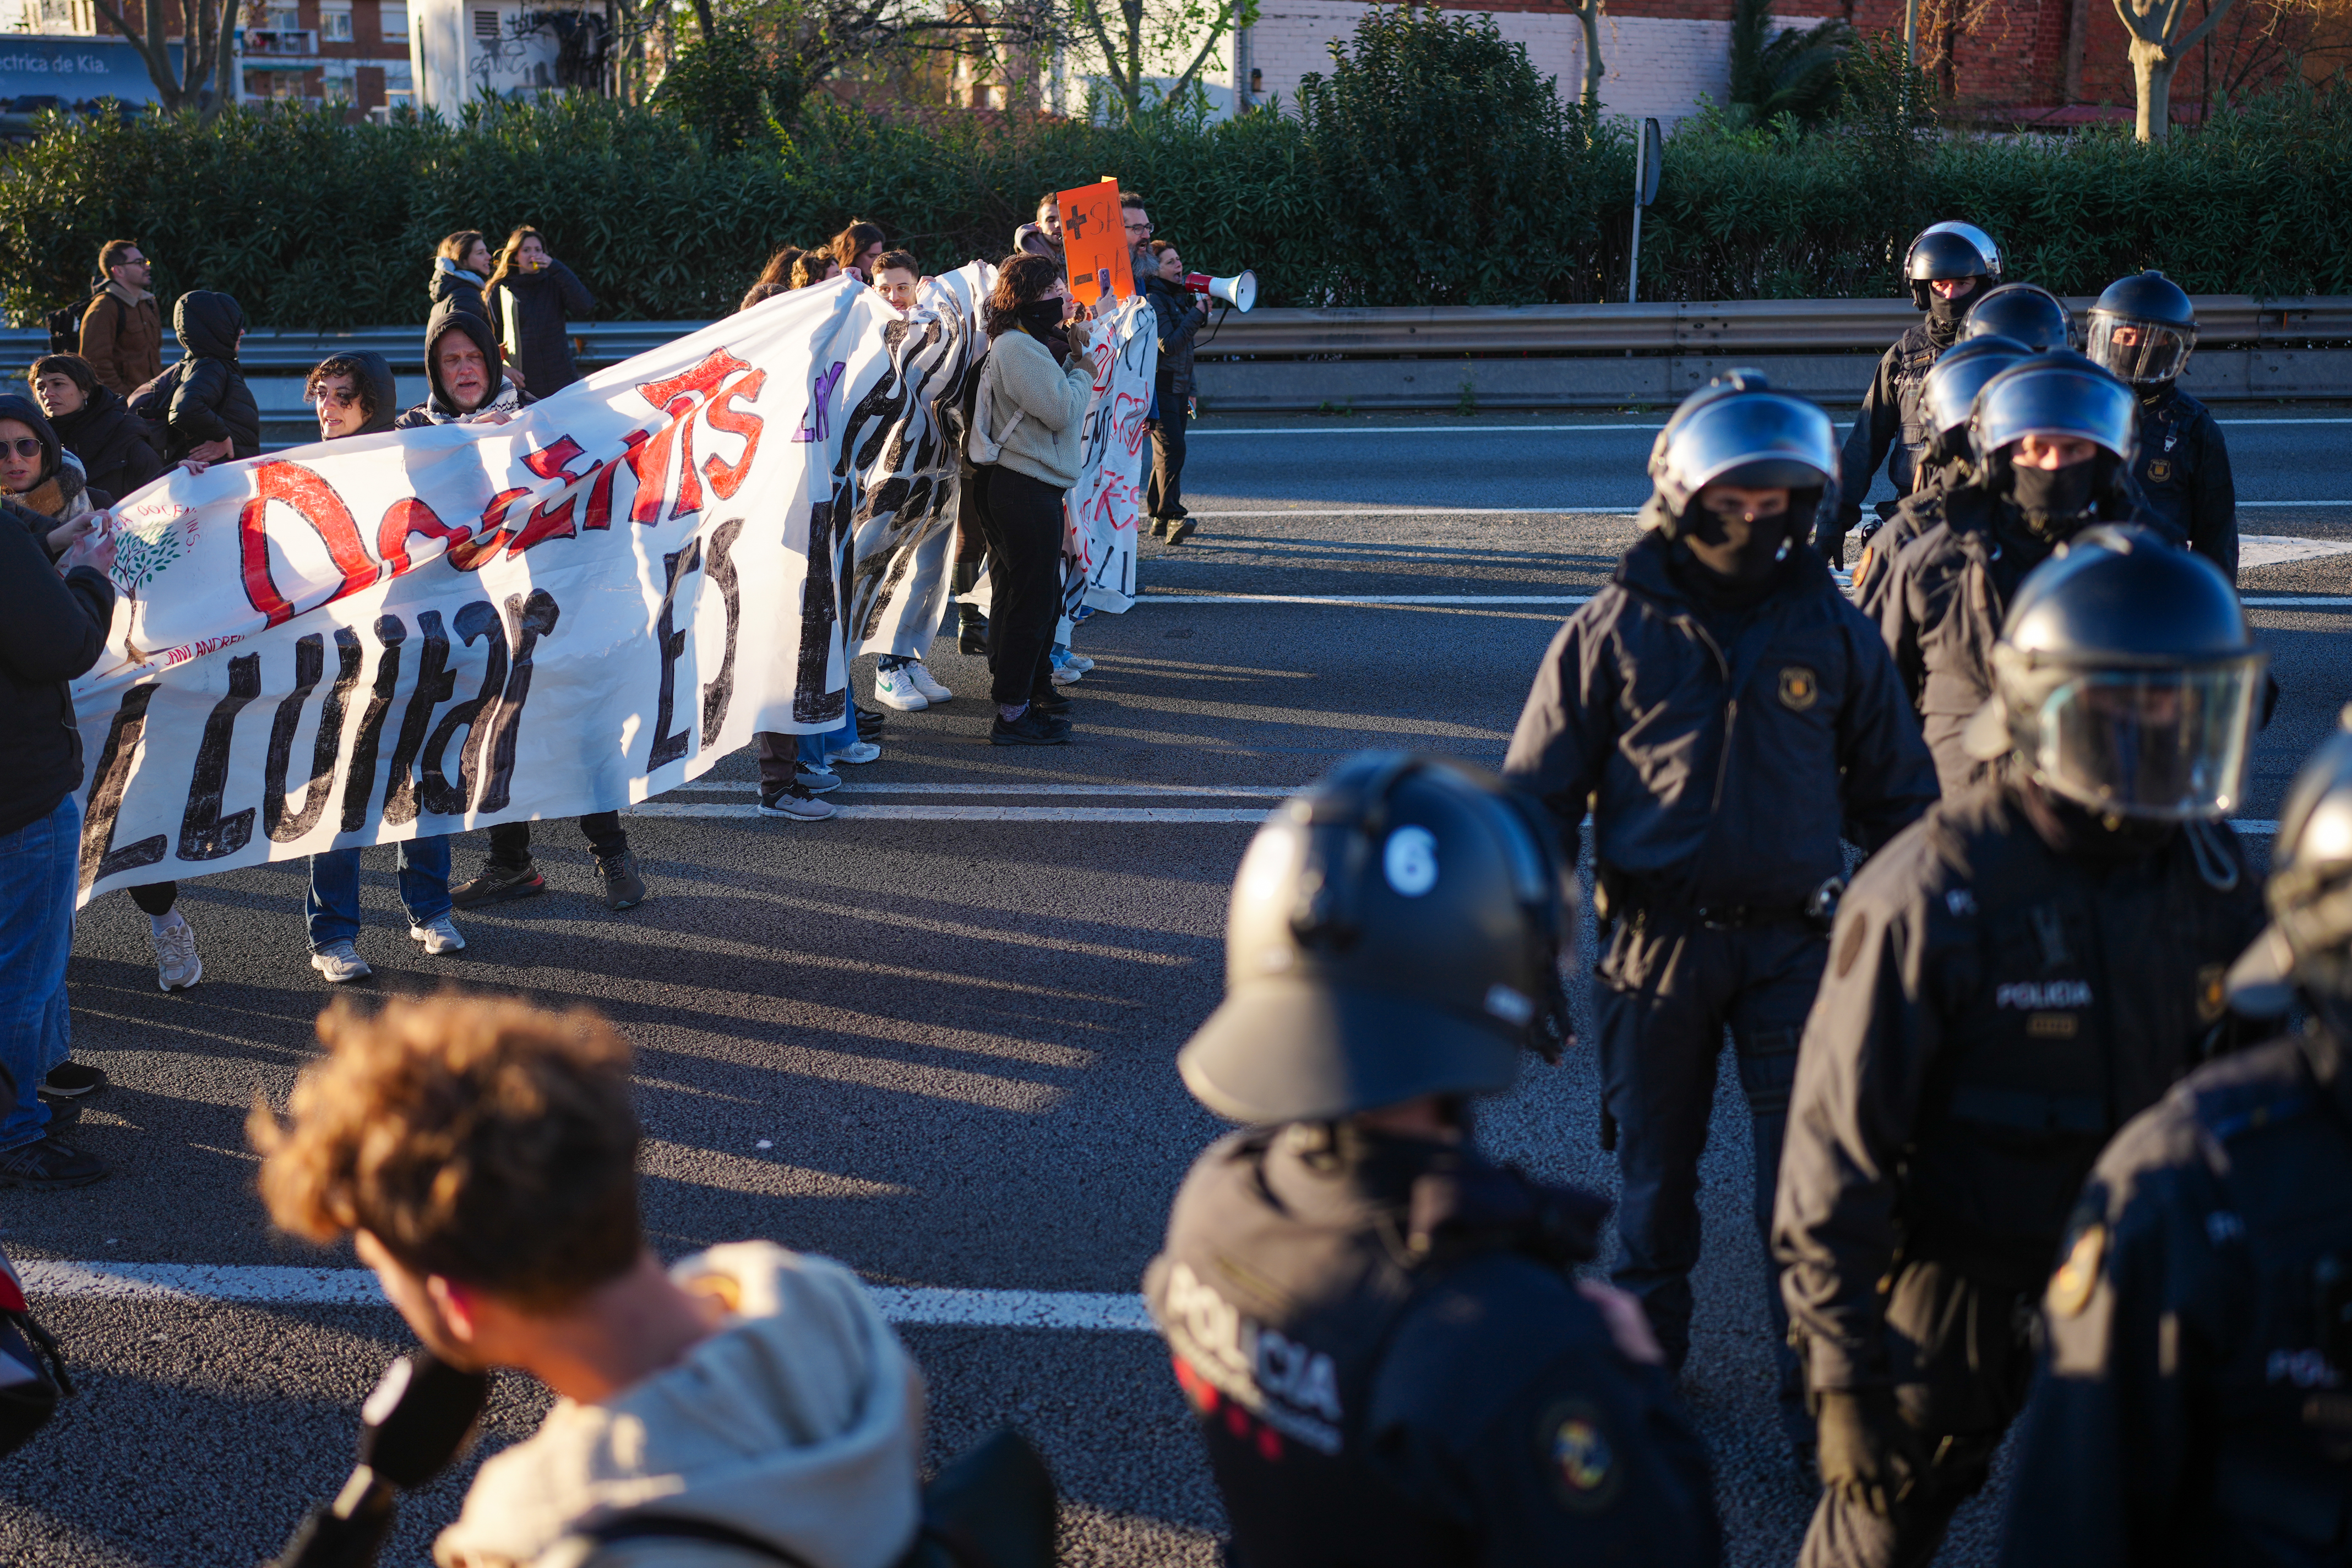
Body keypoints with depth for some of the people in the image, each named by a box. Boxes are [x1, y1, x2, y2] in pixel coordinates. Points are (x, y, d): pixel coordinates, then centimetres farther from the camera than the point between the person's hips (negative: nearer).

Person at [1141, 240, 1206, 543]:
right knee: (1172, 449, -18)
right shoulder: (1153, 299, -13)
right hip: (1159, 387, -9)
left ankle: (1159, 517, 13)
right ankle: (1171, 516, -23)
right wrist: (1197, 313, -18)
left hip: (1179, 387, 9)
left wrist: (1189, 390, 22)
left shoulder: (1181, 296, 16)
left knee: (1168, 452, 9)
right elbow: (1169, 345, -21)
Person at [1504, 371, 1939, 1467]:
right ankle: (1646, 1342, 34)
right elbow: (1539, 800, 2)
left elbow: (1896, 798, 11)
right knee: (1656, 1168, 14)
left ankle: (1819, 1390, 9)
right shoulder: (1613, 633, -2)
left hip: (1795, 939, 0)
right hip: (1657, 941, 0)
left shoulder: (1834, 633, 2)